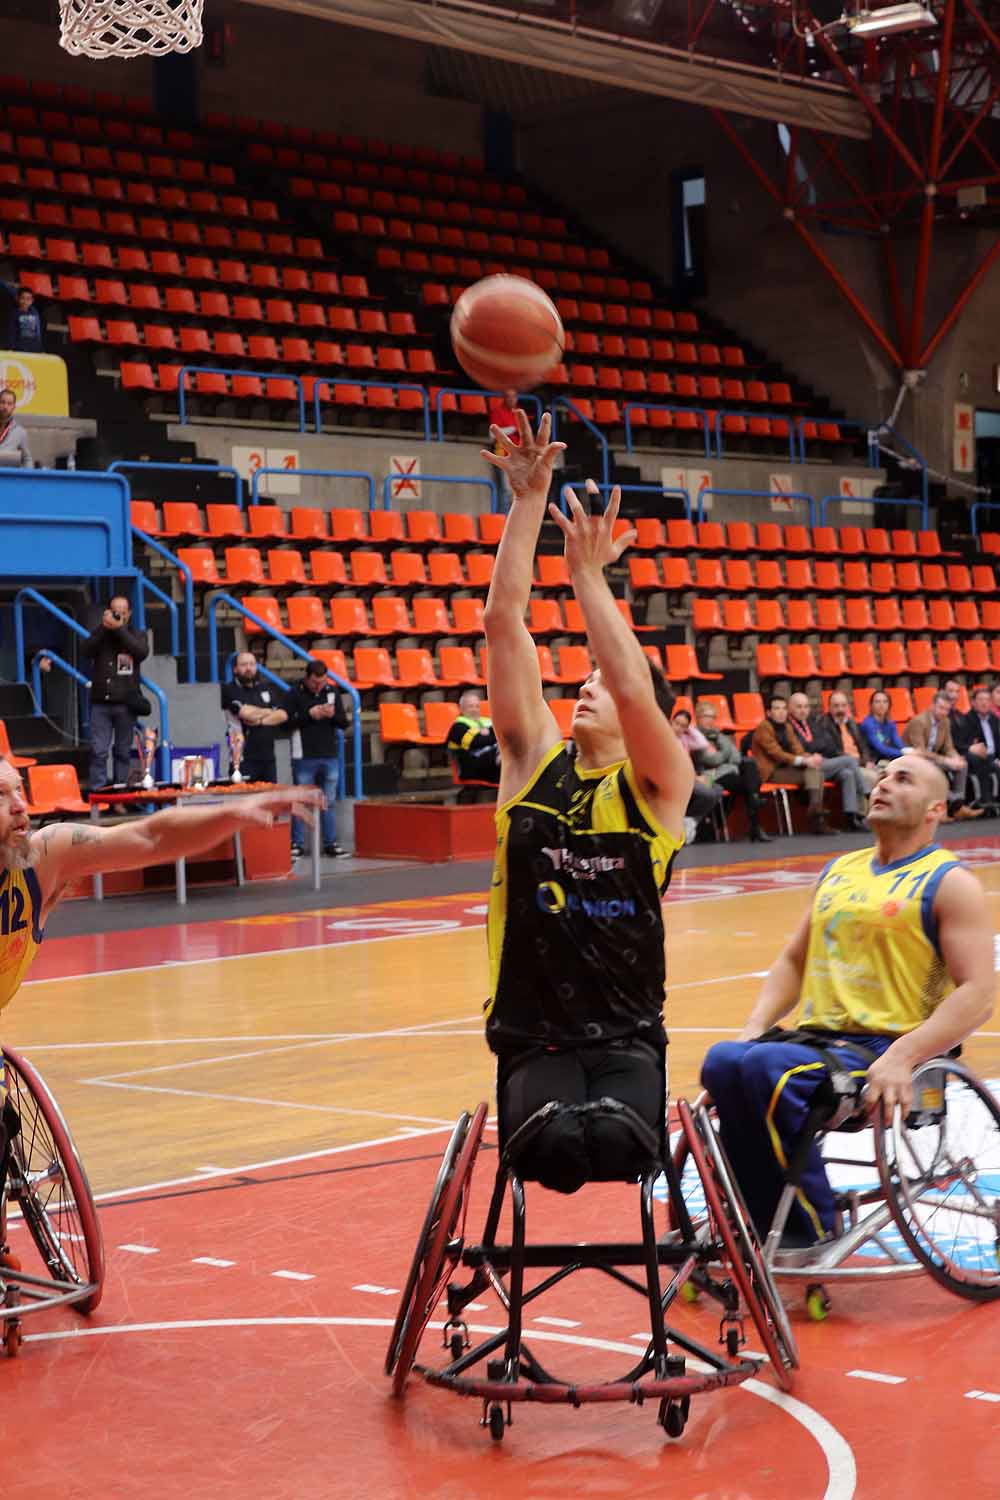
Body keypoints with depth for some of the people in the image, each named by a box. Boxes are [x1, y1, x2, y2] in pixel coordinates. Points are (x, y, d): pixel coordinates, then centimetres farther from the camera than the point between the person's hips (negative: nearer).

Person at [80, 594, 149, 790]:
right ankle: (96, 791, -7)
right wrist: (103, 627, -14)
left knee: (122, 752, 5)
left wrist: (119, 629, -15)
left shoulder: (136, 635, 10)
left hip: (125, 703, 0)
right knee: (98, 751, -6)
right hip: (100, 702, 0)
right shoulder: (99, 633, 11)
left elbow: (142, 652, -12)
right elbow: (85, 651, -6)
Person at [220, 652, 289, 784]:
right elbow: (246, 713, -15)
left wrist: (260, 720, -10)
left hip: (268, 757, 5)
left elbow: (283, 715, 6)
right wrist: (269, 711, 3)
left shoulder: (266, 689, 17)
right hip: (244, 758, -5)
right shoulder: (229, 690, 1)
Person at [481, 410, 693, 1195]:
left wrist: (588, 574, -20)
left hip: (628, 1036, -1)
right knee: (550, 1146, -27)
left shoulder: (659, 784, -1)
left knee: (614, 1143, -30)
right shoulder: (536, 762, 6)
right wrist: (529, 500, -6)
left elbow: (636, 688, -21)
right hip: (534, 1038, 2)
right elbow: (504, 621, -1)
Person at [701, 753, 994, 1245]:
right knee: (724, 1062, -25)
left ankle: (810, 1232, -18)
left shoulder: (950, 883, 1)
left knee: (768, 1066, -32)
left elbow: (977, 994, -9)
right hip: (813, 1037, 6)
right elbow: (793, 960, 28)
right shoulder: (839, 870, 22)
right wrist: (754, 1028, 9)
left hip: (883, 1051, -6)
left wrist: (901, 1059, -22)